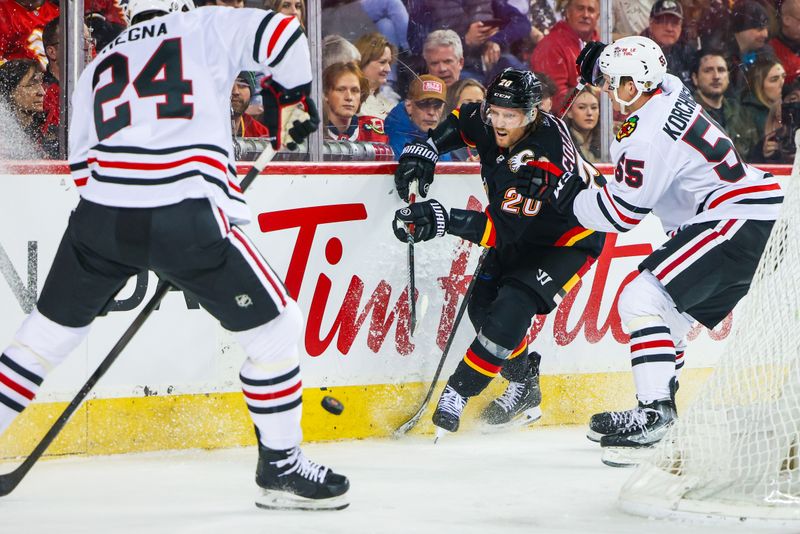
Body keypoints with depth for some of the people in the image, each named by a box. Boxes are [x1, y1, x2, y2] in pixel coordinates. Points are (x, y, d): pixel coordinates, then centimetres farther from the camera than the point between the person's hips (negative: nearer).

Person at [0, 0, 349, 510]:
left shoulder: (98, 67, 25)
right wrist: (296, 95, 18)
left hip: (101, 217, 5)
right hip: (187, 218, -4)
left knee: (52, 328, 23)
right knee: (276, 325, 11)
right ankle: (281, 467, 14)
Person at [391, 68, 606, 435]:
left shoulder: (540, 160, -38)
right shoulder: (489, 122, -15)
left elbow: (504, 229, -41)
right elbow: (461, 121, 10)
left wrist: (443, 220, -51)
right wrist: (424, 150, -5)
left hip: (568, 239, -9)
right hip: (523, 231, 9)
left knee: (511, 309, -23)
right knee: (483, 304, 1)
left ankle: (456, 394, -14)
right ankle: (524, 387, 19)